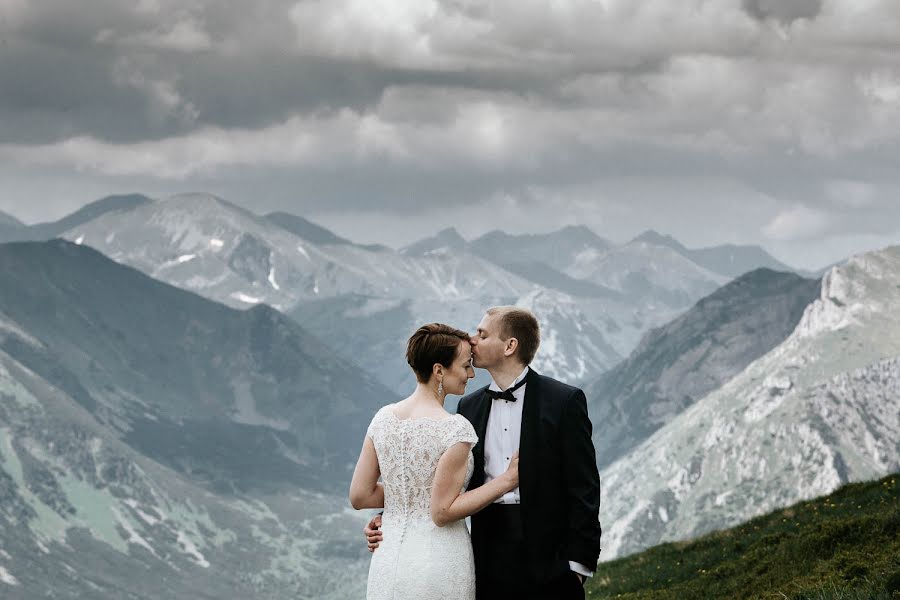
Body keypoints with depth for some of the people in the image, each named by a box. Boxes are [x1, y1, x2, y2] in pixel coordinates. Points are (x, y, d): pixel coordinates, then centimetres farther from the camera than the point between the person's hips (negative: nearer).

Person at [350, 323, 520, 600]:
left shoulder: (384, 418, 2)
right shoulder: (455, 429, -16)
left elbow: (360, 496, 4)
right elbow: (443, 512, -16)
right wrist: (508, 479, -11)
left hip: (388, 559, 6)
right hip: (439, 564, -6)